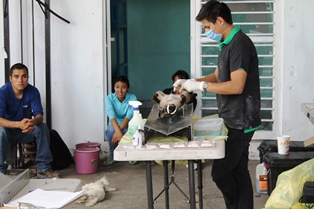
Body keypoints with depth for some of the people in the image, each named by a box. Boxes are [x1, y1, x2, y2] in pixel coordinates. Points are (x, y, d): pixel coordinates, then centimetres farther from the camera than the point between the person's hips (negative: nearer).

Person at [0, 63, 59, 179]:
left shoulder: (33, 91, -13)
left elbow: (39, 116, -18)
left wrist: (33, 122, -44)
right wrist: (18, 124, -50)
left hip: (25, 131, 3)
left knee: (43, 128, -23)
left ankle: (43, 168, -16)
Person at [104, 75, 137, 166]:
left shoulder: (132, 98, -16)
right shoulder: (109, 98, -16)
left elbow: (129, 116, -29)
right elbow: (112, 116, -31)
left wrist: (119, 130, -44)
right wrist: (118, 131, -48)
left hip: (127, 126, 0)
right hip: (114, 125, 1)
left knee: (129, 130, -36)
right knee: (111, 130, -35)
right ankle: (112, 155, -8)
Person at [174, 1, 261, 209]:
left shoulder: (240, 44, -18)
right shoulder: (228, 44, 13)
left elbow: (236, 86, -24)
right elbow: (218, 77, 21)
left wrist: (201, 86, -17)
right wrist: (190, 82, 7)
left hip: (240, 122, -9)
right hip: (234, 120, 10)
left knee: (220, 172, -4)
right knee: (238, 172, 12)